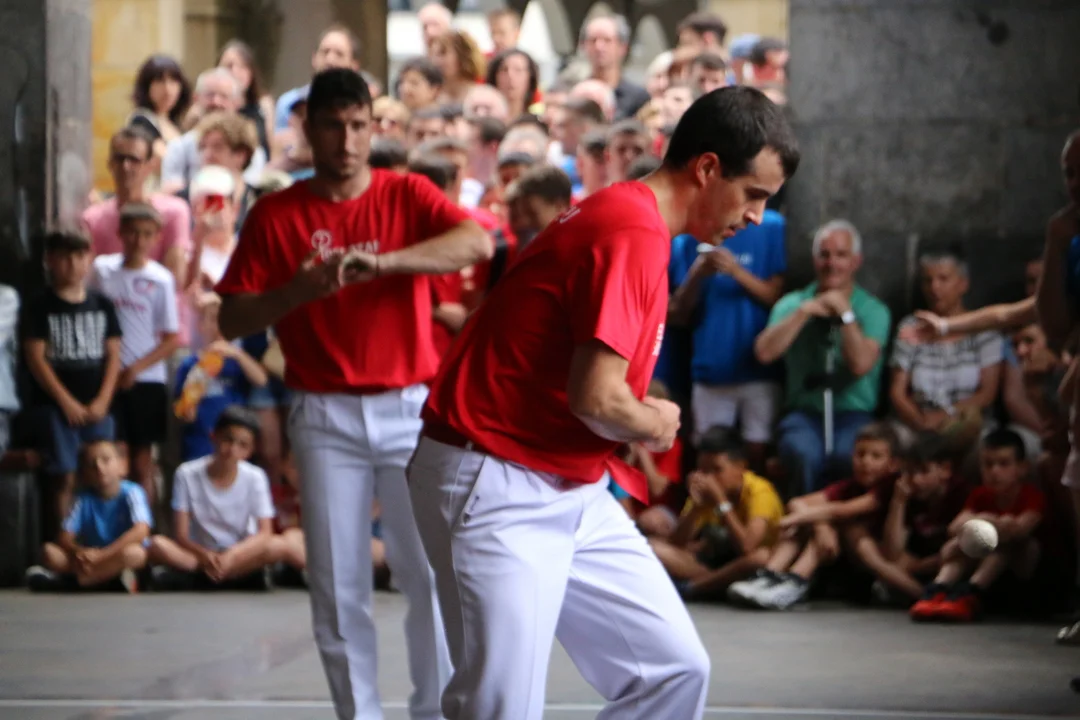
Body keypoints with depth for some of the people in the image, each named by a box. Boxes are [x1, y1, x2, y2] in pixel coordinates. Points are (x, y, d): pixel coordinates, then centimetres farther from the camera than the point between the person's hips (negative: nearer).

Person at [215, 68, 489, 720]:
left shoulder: (407, 195, 2)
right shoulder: (276, 215, 4)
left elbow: (478, 243, -17)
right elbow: (233, 321, 1)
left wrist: (381, 261, -29)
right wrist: (299, 290, -17)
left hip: (411, 405, -1)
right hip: (324, 415, 1)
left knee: (431, 573, -2)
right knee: (337, 586, 3)